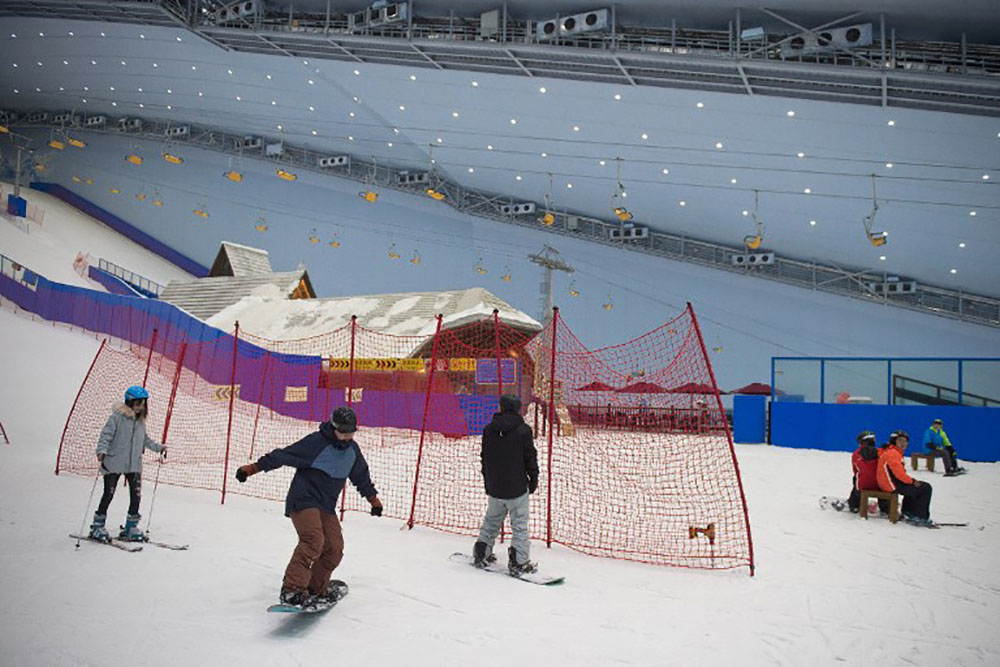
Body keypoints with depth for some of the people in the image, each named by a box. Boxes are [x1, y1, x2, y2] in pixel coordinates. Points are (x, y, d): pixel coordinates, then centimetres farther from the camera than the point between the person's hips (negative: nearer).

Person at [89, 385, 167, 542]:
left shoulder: (141, 420, 11)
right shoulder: (117, 416, -8)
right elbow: (106, 434, -13)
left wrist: (158, 447, 20)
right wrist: (102, 451, -27)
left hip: (134, 463, 5)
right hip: (114, 462, -5)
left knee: (136, 495, 1)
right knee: (109, 494, 0)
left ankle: (131, 528, 13)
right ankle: (98, 527, 15)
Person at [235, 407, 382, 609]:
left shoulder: (353, 450, 7)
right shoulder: (316, 442, -15)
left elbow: (361, 476, 23)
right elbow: (283, 455, -18)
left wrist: (373, 498, 31)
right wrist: (253, 467, -22)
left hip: (326, 506, 7)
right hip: (303, 499, -7)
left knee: (334, 548, -1)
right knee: (313, 541, -26)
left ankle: (316, 589, 15)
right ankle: (291, 590, -27)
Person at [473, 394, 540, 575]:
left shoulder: (488, 429, 3)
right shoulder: (523, 430, -10)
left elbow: (484, 458, 10)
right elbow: (530, 457, -7)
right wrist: (533, 479, 7)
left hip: (494, 487, 5)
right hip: (517, 488, -4)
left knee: (491, 520, 19)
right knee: (519, 523, 2)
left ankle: (481, 554, 24)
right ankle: (519, 562, -1)